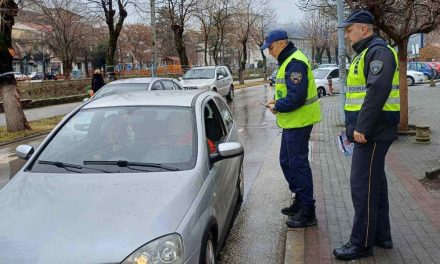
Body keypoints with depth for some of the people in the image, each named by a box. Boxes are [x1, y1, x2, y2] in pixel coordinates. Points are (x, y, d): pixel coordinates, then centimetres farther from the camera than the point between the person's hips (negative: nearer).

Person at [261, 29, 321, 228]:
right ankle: (300, 202, 31)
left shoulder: (295, 63, -19)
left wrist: (277, 107, -13)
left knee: (298, 165, -4)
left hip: (299, 122, -11)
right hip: (292, 122, 11)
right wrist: (277, 102, 7)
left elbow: (297, 96, -26)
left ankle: (307, 213, 6)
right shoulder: (287, 61, 16)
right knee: (286, 162, 18)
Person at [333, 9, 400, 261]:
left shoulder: (378, 51, -13)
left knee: (363, 185, -7)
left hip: (373, 131, -11)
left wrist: (362, 127, -25)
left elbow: (377, 92, -25)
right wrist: (357, 127, 19)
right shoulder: (366, 53, 19)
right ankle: (382, 235, 27)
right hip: (370, 130, 11)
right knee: (375, 181, 15)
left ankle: (362, 243, 3)